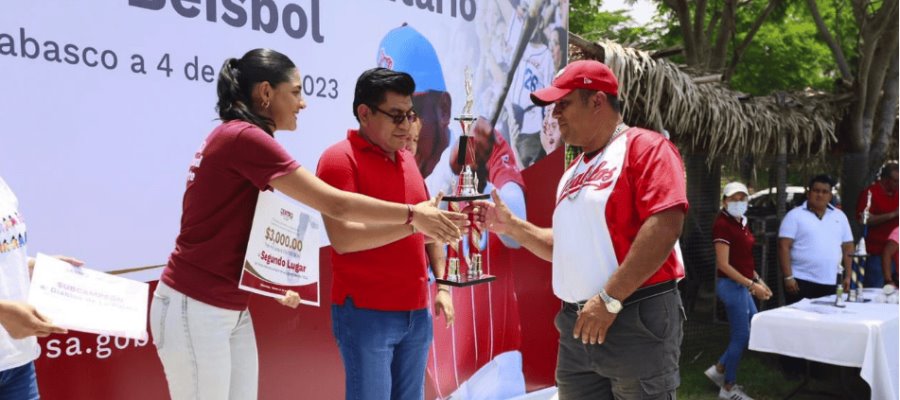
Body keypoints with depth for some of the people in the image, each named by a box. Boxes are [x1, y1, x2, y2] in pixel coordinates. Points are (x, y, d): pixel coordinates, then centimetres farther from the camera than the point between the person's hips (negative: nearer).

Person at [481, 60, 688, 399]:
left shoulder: (644, 146, -7)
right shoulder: (575, 171, 17)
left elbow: (665, 224, -21)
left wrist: (609, 298, -21)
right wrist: (512, 226, 9)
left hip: (636, 320, -7)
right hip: (578, 324, 8)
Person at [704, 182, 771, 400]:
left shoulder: (742, 223, 12)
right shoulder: (722, 224, -17)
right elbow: (724, 265, -21)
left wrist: (758, 281, 12)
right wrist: (751, 285, -21)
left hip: (742, 285, 9)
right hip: (731, 285, -9)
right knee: (741, 336, -1)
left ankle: (719, 369, 26)